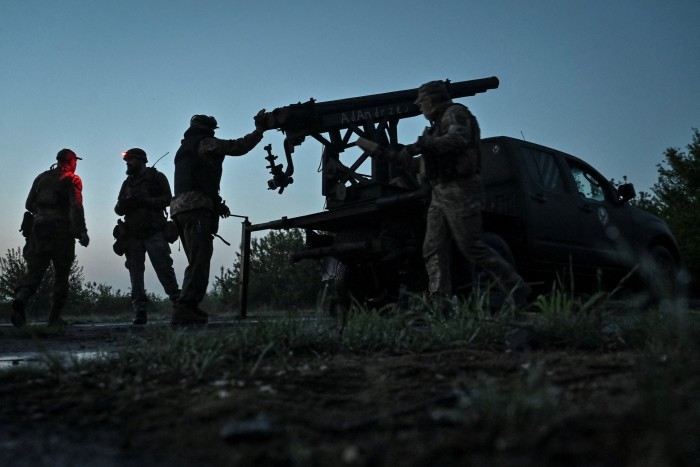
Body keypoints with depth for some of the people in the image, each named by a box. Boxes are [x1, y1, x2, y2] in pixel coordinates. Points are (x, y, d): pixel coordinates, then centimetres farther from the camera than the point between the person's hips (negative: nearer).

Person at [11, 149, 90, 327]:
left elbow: (29, 205, 17)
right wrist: (81, 231, -17)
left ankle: (21, 298, -28)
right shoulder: (72, 179, 0)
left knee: (34, 271, 1)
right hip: (62, 231, -4)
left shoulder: (42, 177, 16)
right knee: (61, 275, 5)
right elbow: (76, 206, -13)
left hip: (38, 230, 4)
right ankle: (55, 317, 6)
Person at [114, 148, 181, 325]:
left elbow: (167, 199, -6)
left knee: (163, 269, -13)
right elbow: (118, 208, 16)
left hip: (154, 232, -5)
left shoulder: (156, 177, 5)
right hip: (132, 235, 6)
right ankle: (139, 312, 3)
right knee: (135, 273, 1)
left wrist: (144, 201, -17)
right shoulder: (127, 183, 21)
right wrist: (123, 205, -8)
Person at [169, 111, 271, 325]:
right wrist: (260, 129, 6)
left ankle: (188, 308, 8)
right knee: (199, 261, -15)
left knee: (197, 261, 12)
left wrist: (216, 203, 27)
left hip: (180, 207, 10)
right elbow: (237, 146, -5)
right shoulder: (204, 143, 3)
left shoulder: (184, 149, 30)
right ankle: (185, 309, -23)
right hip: (196, 207, -10)